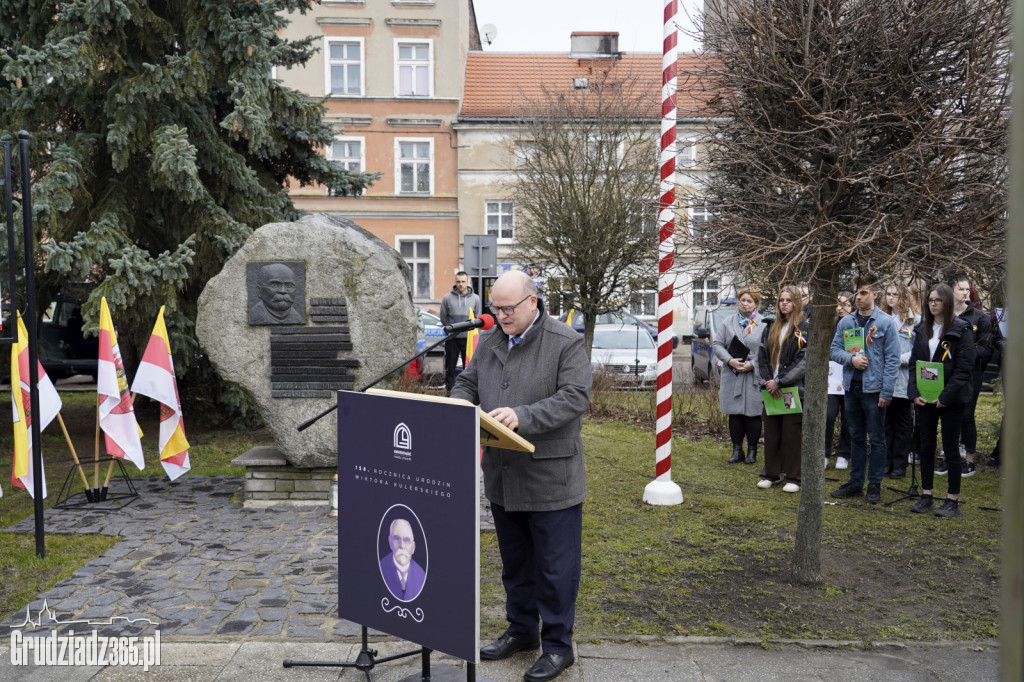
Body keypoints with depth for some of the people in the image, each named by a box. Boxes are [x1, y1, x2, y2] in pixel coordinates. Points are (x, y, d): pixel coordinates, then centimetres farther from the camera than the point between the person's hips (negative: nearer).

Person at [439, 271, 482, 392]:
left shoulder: (475, 298, 3)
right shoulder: (447, 298, -1)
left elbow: (478, 318, 11)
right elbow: (443, 317, 8)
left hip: (468, 337, 1)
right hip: (451, 338, 0)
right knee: (450, 364, 6)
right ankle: (449, 387, 16)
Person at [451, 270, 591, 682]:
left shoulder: (566, 343, -10)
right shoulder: (489, 341, 9)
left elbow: (575, 397, -19)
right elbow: (467, 383, 17)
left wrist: (523, 416, -29)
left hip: (550, 479, -6)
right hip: (502, 476, 6)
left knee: (555, 566, 4)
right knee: (514, 561, 20)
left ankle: (557, 645, 19)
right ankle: (521, 630, 37)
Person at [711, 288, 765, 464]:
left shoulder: (764, 324, 0)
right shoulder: (728, 322, 10)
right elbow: (717, 344, 5)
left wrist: (753, 364, -15)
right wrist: (730, 360, -10)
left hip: (755, 376, -3)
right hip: (732, 376, 3)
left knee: (752, 413, 1)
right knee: (734, 414, 7)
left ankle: (752, 450, 13)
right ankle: (737, 450, 16)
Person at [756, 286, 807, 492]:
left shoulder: (804, 328, -5)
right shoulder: (771, 327, 13)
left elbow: (803, 361, -12)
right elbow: (762, 356, 10)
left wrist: (779, 381, -15)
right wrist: (767, 381, -5)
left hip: (794, 388, -5)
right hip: (771, 389, 5)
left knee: (791, 434, 0)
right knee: (771, 432, 9)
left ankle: (793, 478, 9)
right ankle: (770, 474, 19)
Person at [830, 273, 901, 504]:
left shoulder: (886, 322, -6)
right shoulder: (846, 322, 7)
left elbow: (892, 359, -8)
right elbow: (834, 350, 8)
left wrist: (886, 392, -14)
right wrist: (851, 358, -13)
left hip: (874, 388, -4)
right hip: (851, 387, 5)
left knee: (877, 440, 4)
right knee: (856, 438, 13)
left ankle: (875, 485, 13)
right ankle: (855, 483, 22)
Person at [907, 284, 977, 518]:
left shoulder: (961, 330, -7)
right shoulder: (922, 330, 11)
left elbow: (964, 368, -12)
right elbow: (914, 363, 11)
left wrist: (946, 396, -17)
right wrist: (915, 392, -2)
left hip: (951, 399, -5)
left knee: (950, 448, 0)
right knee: (926, 447, 9)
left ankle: (953, 500, 9)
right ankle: (926, 496, 18)